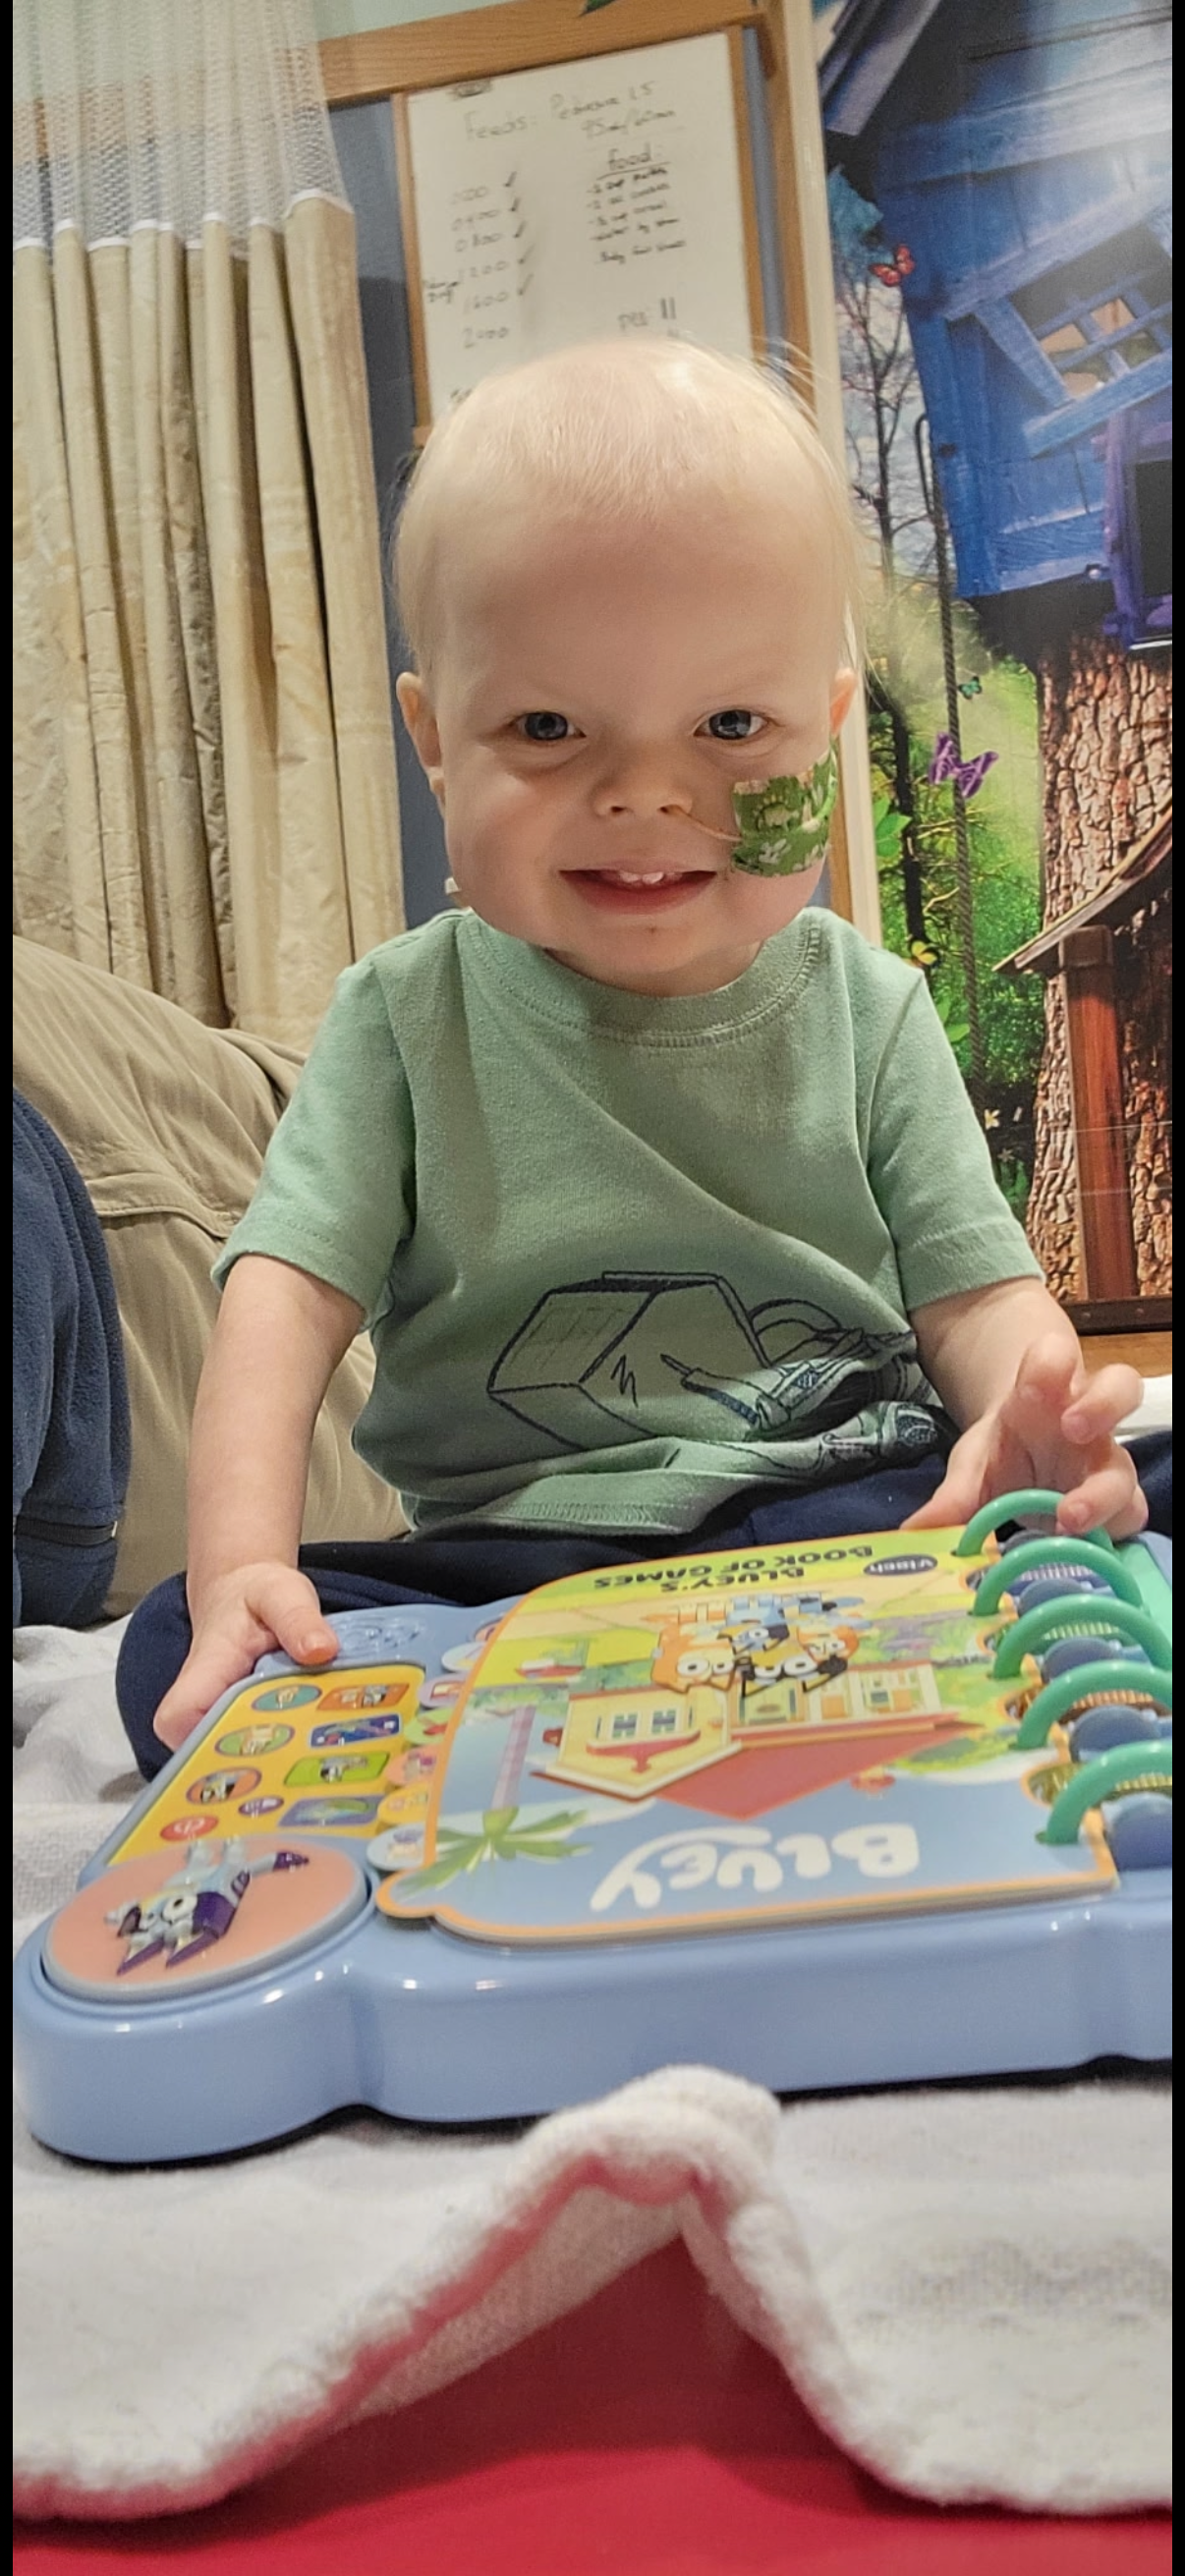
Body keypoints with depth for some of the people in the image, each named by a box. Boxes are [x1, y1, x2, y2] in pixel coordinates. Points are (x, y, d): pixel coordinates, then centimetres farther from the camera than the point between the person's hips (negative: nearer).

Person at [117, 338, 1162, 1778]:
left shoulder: (867, 1013, 4)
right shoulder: (405, 1017, 2)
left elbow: (977, 1295, 4)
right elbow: (291, 1286, -6)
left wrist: (1031, 1412, -21)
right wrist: (242, 1568, -21)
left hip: (857, 1522, 1)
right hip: (505, 1566, 0)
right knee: (176, 1654, -19)